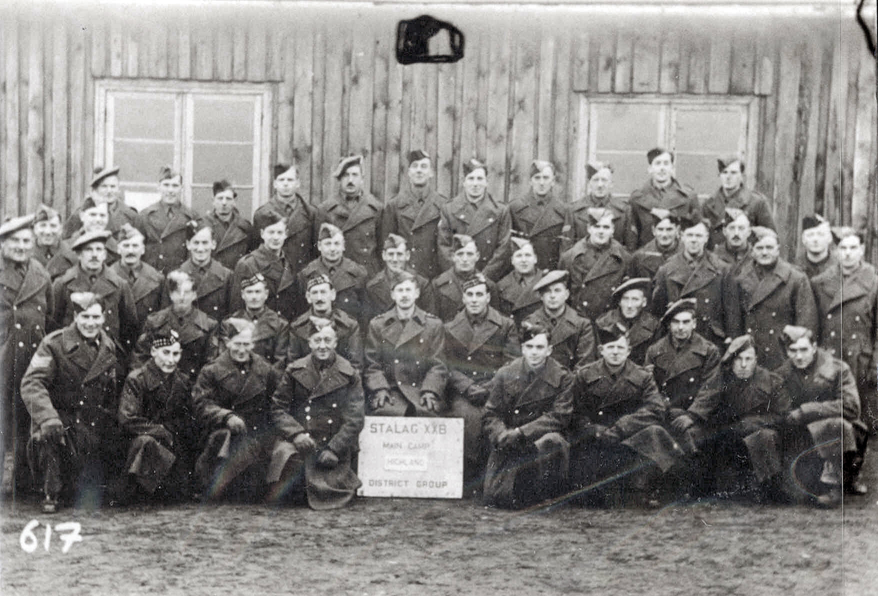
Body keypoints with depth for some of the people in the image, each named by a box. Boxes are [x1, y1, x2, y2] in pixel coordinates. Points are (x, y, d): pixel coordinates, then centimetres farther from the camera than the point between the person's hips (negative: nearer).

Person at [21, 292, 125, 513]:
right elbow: (31, 383, -22)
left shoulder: (109, 348, 6)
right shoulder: (54, 344, -11)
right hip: (60, 414, -4)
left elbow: (112, 392, 17)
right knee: (49, 436, -36)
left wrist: (111, 421, 5)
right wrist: (48, 418, -36)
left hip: (93, 420, 4)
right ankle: (51, 495, -15)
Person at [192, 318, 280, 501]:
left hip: (258, 434, 2)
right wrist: (227, 417, -21)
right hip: (224, 432, -2)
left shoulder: (265, 370, 11)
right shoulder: (211, 371, 4)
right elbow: (201, 405, -5)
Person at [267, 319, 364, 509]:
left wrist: (334, 449, -13)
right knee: (285, 454, -33)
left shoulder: (349, 375, 2)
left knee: (329, 497, -13)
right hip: (300, 443, 0)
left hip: (334, 445, 0)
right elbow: (278, 409, 3)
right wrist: (296, 434, -14)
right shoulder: (294, 371, 6)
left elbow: (355, 419, -2)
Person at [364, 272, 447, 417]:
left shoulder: (433, 325, 14)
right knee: (386, 411, -33)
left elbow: (438, 365, 8)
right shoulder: (377, 325, 16)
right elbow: (372, 365, 9)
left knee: (427, 411, -32)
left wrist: (430, 391, -9)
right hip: (390, 389, 0)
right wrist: (380, 389, -9)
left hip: (421, 389, 0)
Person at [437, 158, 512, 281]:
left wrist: (485, 278, -9)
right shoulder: (448, 210, 7)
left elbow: (503, 249, 0)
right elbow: (444, 247, 2)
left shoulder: (501, 211, 5)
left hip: (491, 281, 0)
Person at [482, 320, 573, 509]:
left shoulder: (562, 377, -3)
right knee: (494, 496, -15)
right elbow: (491, 414, 5)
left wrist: (520, 433, -17)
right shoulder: (506, 374, 3)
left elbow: (559, 417, -9)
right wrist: (501, 436, -18)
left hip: (542, 437, -1)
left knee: (553, 442, -37)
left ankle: (549, 495, -15)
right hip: (508, 446, 2)